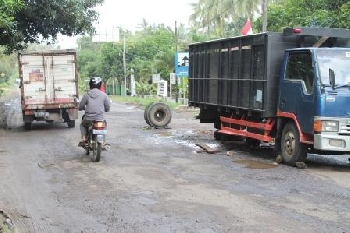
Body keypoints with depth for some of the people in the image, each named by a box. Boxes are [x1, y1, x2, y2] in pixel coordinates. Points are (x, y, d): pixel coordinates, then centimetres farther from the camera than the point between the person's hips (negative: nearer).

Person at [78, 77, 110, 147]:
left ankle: (83, 138, 14)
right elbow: (108, 108, 6)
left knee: (82, 125, 33)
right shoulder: (104, 95, -2)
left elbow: (80, 107, 5)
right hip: (100, 119, 0)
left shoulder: (86, 95, -2)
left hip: (88, 119, 0)